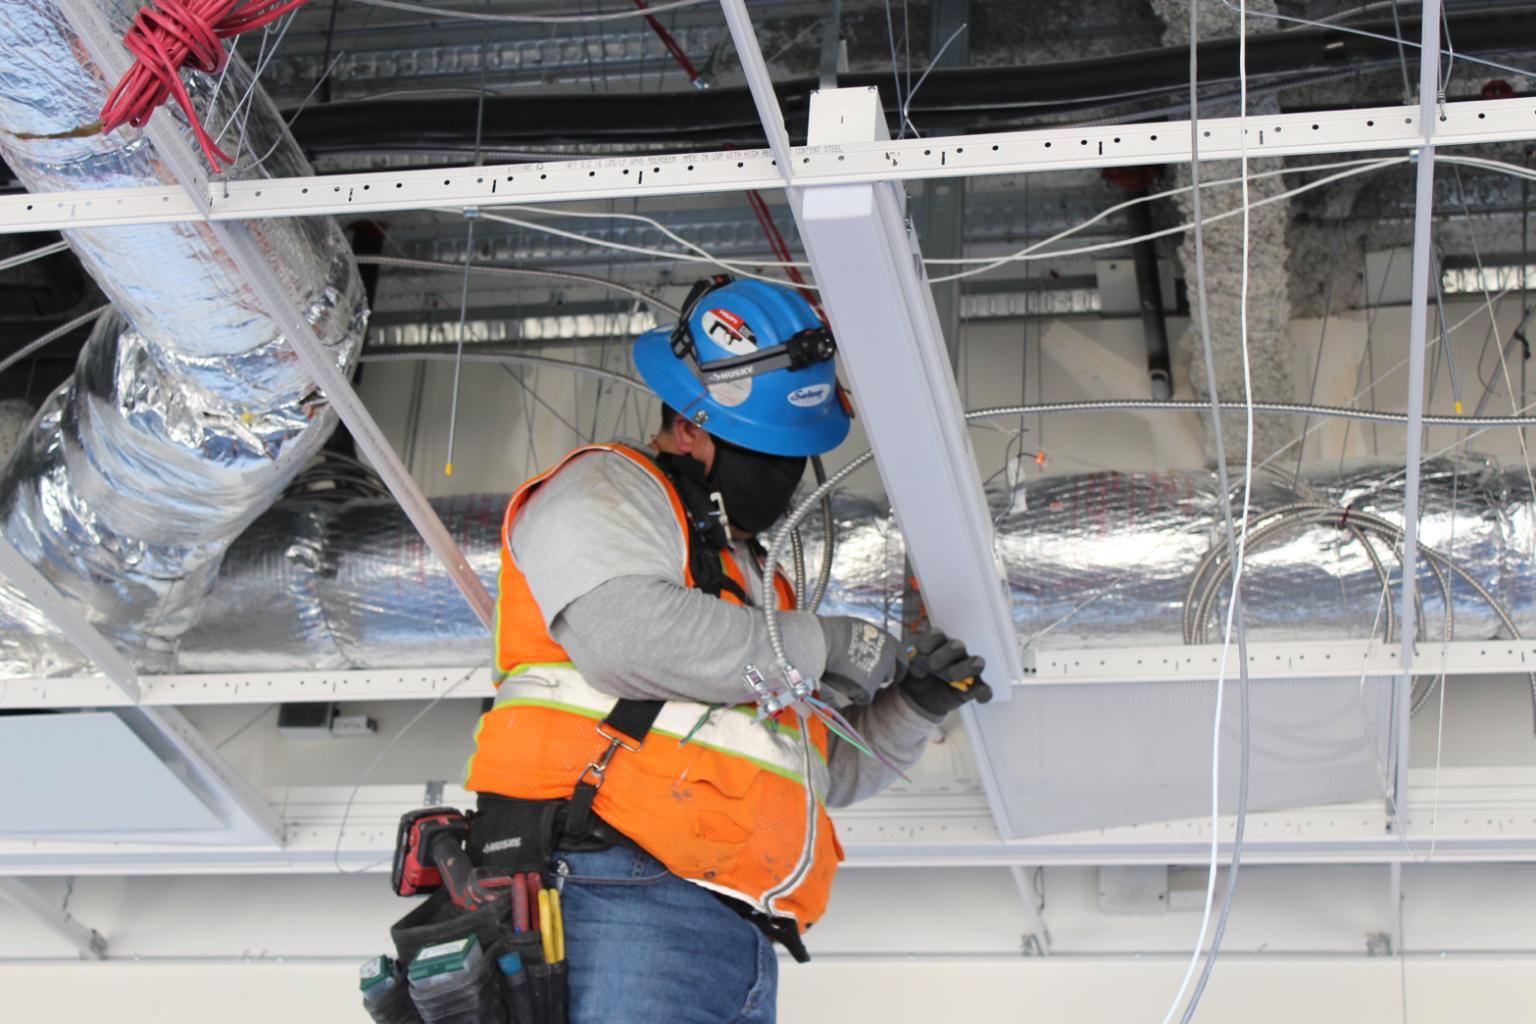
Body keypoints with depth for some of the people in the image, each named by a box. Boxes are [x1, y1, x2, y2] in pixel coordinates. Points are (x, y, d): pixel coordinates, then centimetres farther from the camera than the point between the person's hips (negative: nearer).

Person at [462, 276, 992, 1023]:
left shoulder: (753, 585, 33)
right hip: (621, 904, -8)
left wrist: (912, 708, 18)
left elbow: (829, 771, 38)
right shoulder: (605, 489, 7)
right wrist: (823, 645, -4)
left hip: (740, 947, 8)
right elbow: (625, 631, -16)